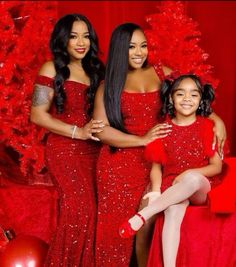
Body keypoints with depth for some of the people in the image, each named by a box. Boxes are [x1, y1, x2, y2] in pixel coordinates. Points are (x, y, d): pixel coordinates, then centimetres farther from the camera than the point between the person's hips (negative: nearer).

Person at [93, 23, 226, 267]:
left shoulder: (162, 73, 9)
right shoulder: (109, 85, 3)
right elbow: (100, 129, -6)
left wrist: (216, 119, -5)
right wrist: (142, 140, -14)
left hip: (155, 163, 1)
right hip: (120, 164, -1)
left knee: (147, 226, -4)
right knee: (118, 226, 4)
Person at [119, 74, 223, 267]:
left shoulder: (207, 127, 3)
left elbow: (217, 167, 1)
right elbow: (156, 166, 6)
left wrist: (190, 174, -16)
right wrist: (156, 191, -14)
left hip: (202, 187, -1)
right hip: (171, 188, 1)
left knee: (192, 179, -38)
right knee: (173, 210, -35)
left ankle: (141, 216, -32)